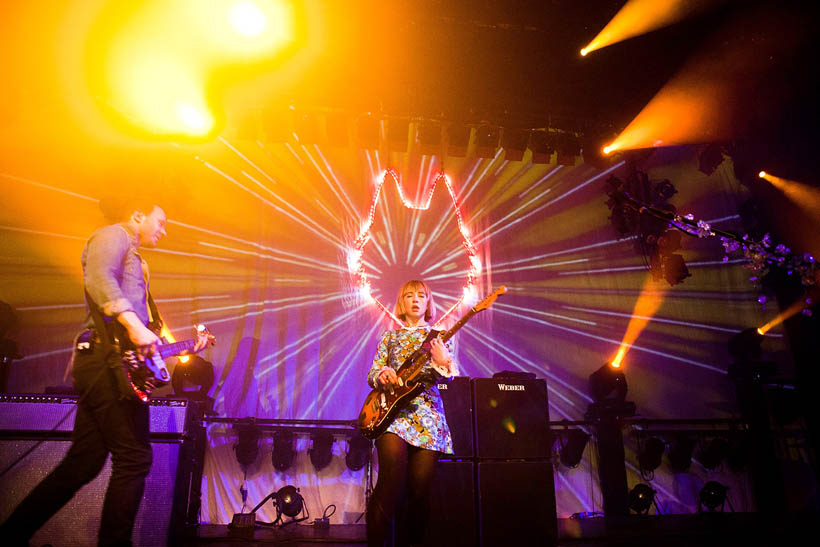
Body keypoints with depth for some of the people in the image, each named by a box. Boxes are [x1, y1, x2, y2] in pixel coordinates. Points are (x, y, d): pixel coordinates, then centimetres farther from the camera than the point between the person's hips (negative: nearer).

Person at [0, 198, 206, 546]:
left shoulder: (134, 261, 28)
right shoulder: (114, 234, 1)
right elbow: (99, 279, -21)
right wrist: (134, 325, -31)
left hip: (104, 363, 10)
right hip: (109, 360, -10)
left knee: (83, 463, 13)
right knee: (134, 459, -6)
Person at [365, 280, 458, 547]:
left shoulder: (438, 335, 15)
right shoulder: (390, 337, 17)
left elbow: (452, 375, 5)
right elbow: (371, 375, 15)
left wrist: (443, 363, -18)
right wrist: (381, 375, -9)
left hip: (427, 413, 1)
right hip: (393, 410, 0)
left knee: (420, 487, -5)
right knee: (392, 477, -20)